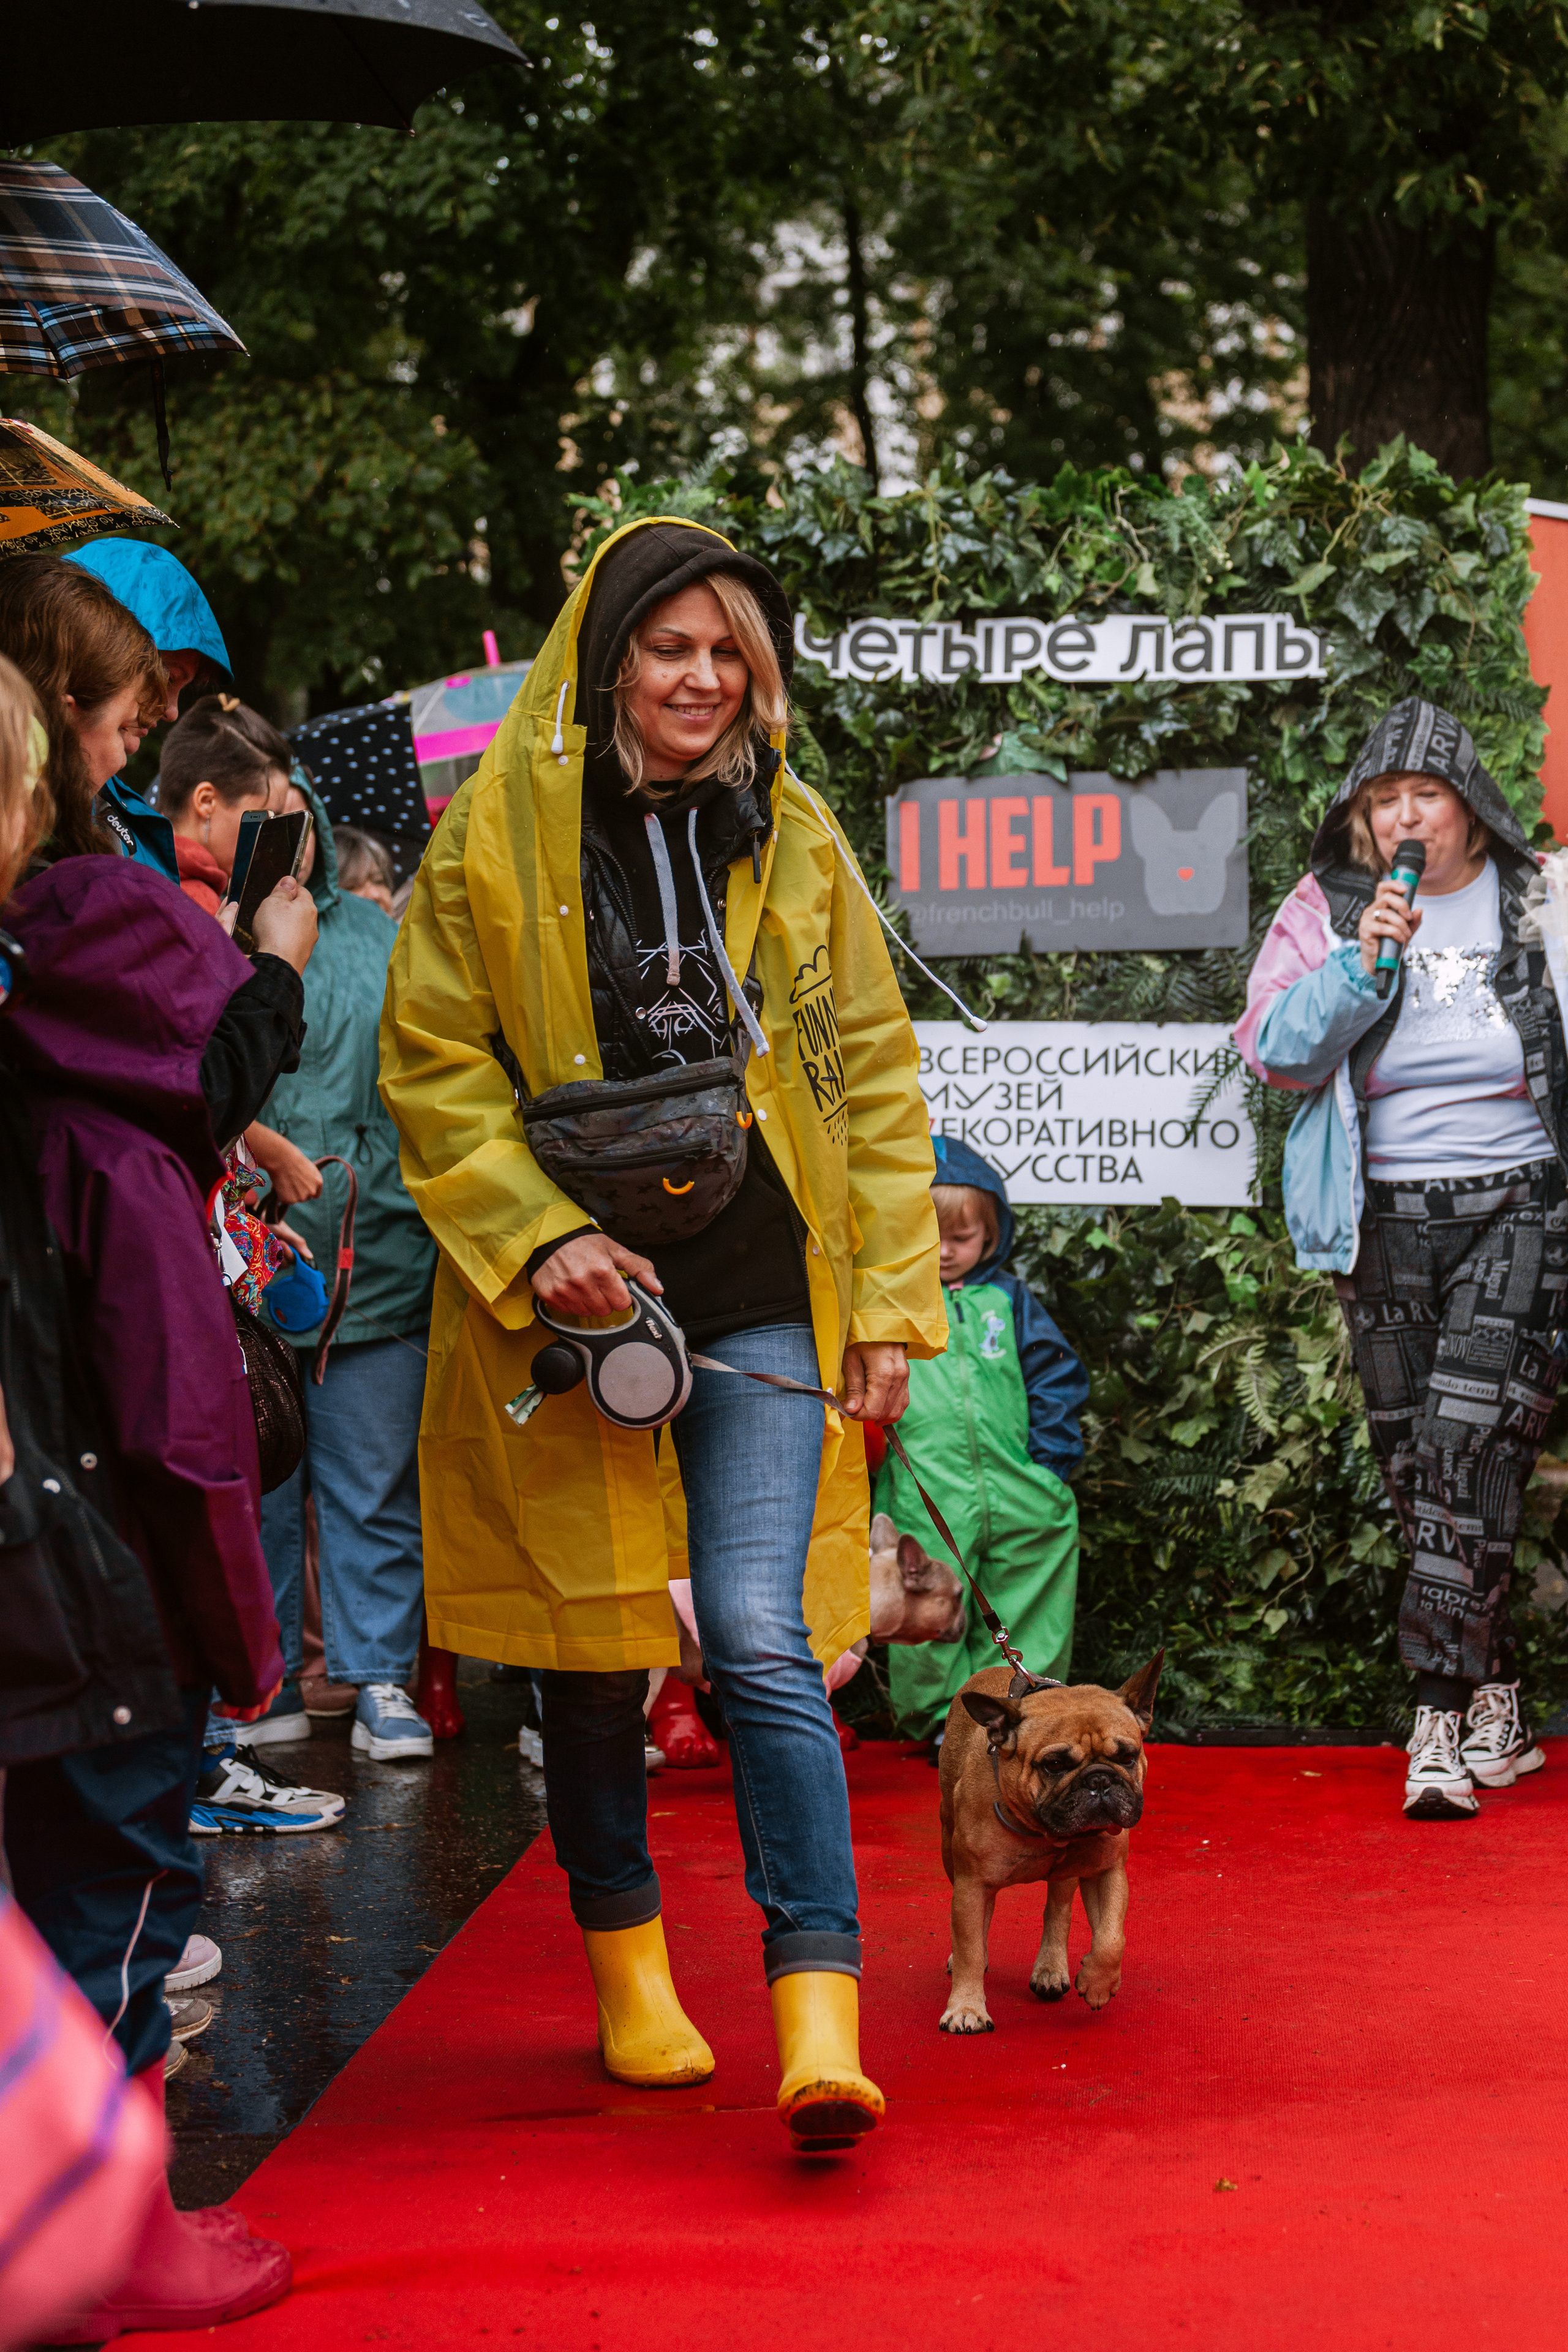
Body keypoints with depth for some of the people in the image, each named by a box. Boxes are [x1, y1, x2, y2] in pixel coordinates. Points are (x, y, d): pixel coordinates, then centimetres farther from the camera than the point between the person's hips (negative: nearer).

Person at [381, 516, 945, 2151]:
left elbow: (874, 1075, 10)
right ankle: (627, 1966, 30)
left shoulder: (794, 841, 7)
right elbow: (430, 1066, 0)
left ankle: (820, 2016, -15)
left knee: (762, 1639, -13)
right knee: (595, 1644, 10)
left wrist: (892, 1295, 4)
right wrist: (539, 1236, -12)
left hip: (758, 1304, 0)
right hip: (568, 1302, 0)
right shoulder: (497, 834, 0)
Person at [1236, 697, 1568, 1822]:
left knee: (1470, 1453, -15)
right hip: (1386, 1223, 3)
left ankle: (1442, 1727, -15)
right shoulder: (1328, 911, 7)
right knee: (1416, 1473, 5)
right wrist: (1363, 960, -14)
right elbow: (1274, 1051, -2)